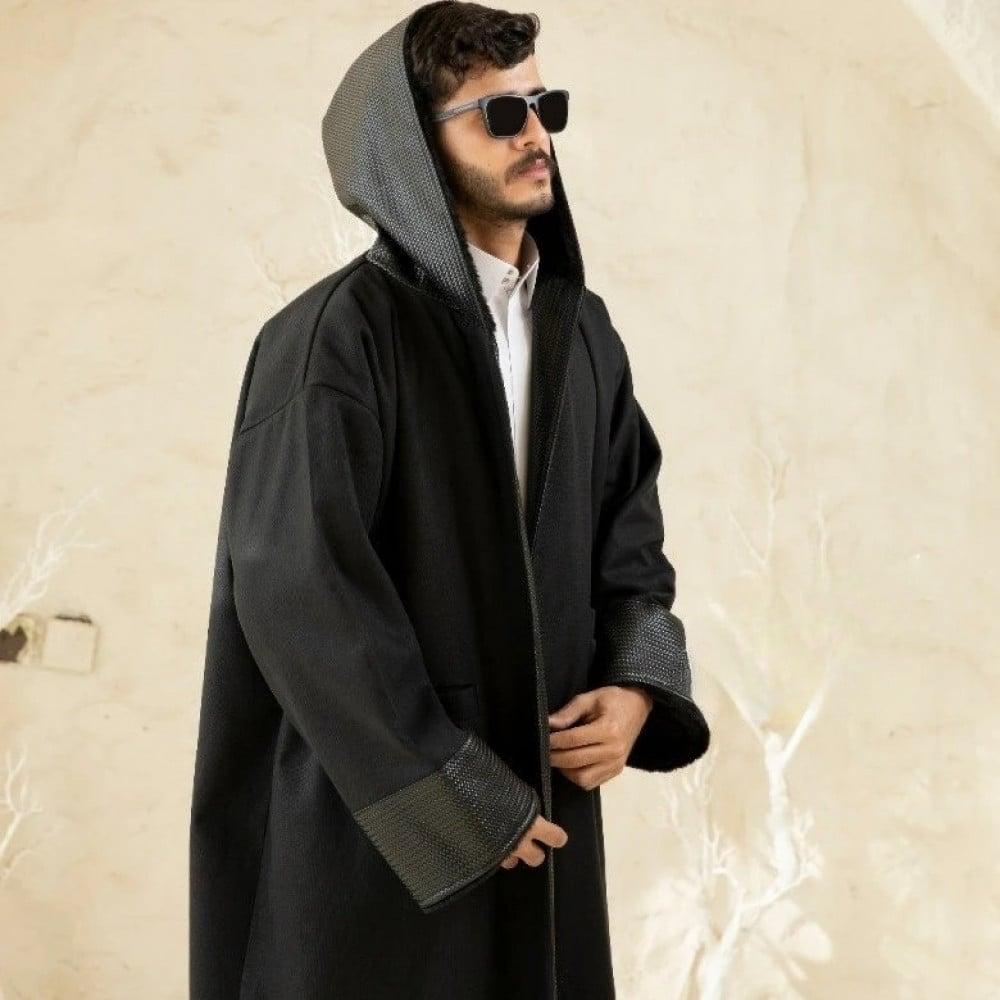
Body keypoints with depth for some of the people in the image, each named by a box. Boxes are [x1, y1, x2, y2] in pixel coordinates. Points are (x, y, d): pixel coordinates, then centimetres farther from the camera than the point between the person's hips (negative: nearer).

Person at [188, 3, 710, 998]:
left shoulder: (583, 331, 6)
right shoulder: (337, 334, -14)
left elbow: (630, 528, 11)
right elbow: (296, 587, -19)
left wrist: (635, 686, -7)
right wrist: (455, 794, -16)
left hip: (542, 793, 6)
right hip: (380, 810, -6)